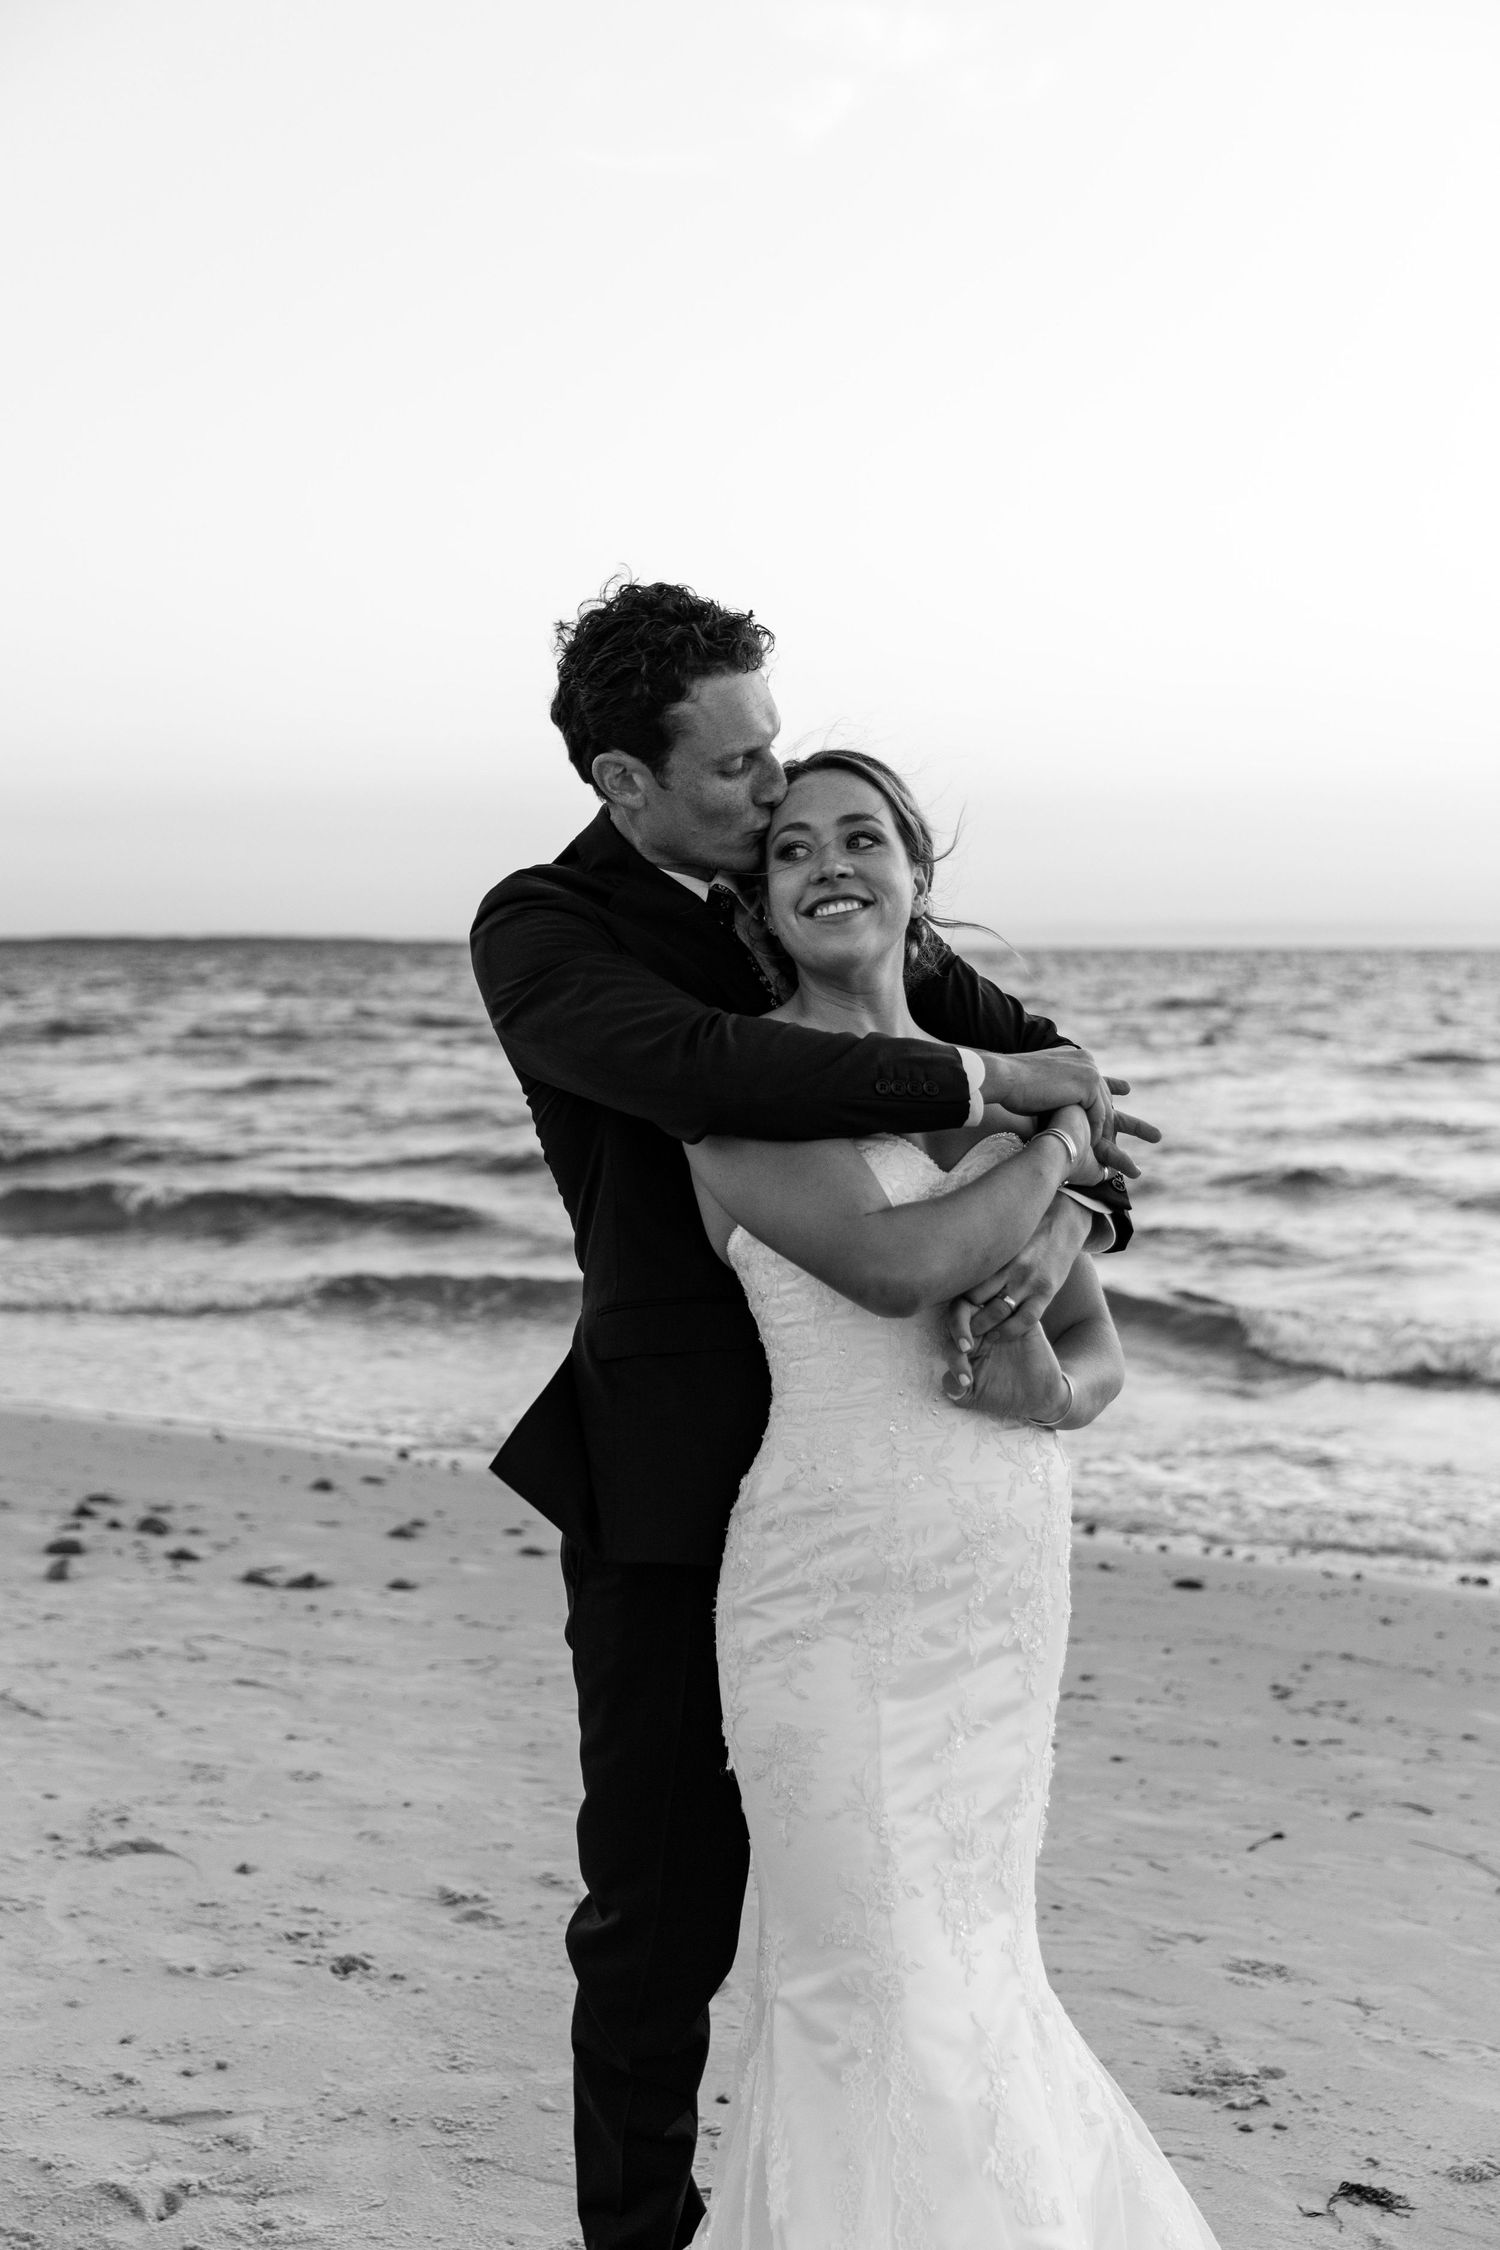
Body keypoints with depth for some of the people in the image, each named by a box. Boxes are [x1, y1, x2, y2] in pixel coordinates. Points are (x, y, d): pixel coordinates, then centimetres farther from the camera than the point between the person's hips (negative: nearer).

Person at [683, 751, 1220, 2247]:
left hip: (1008, 1578, 5)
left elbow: (1098, 1353, 12)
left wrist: (1050, 1388, -11)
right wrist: (1059, 1148, -7)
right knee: (878, 1987, 2)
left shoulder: (993, 1088, 10)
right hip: (837, 1586, -5)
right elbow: (898, 1267, -23)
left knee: (957, 1955, 16)